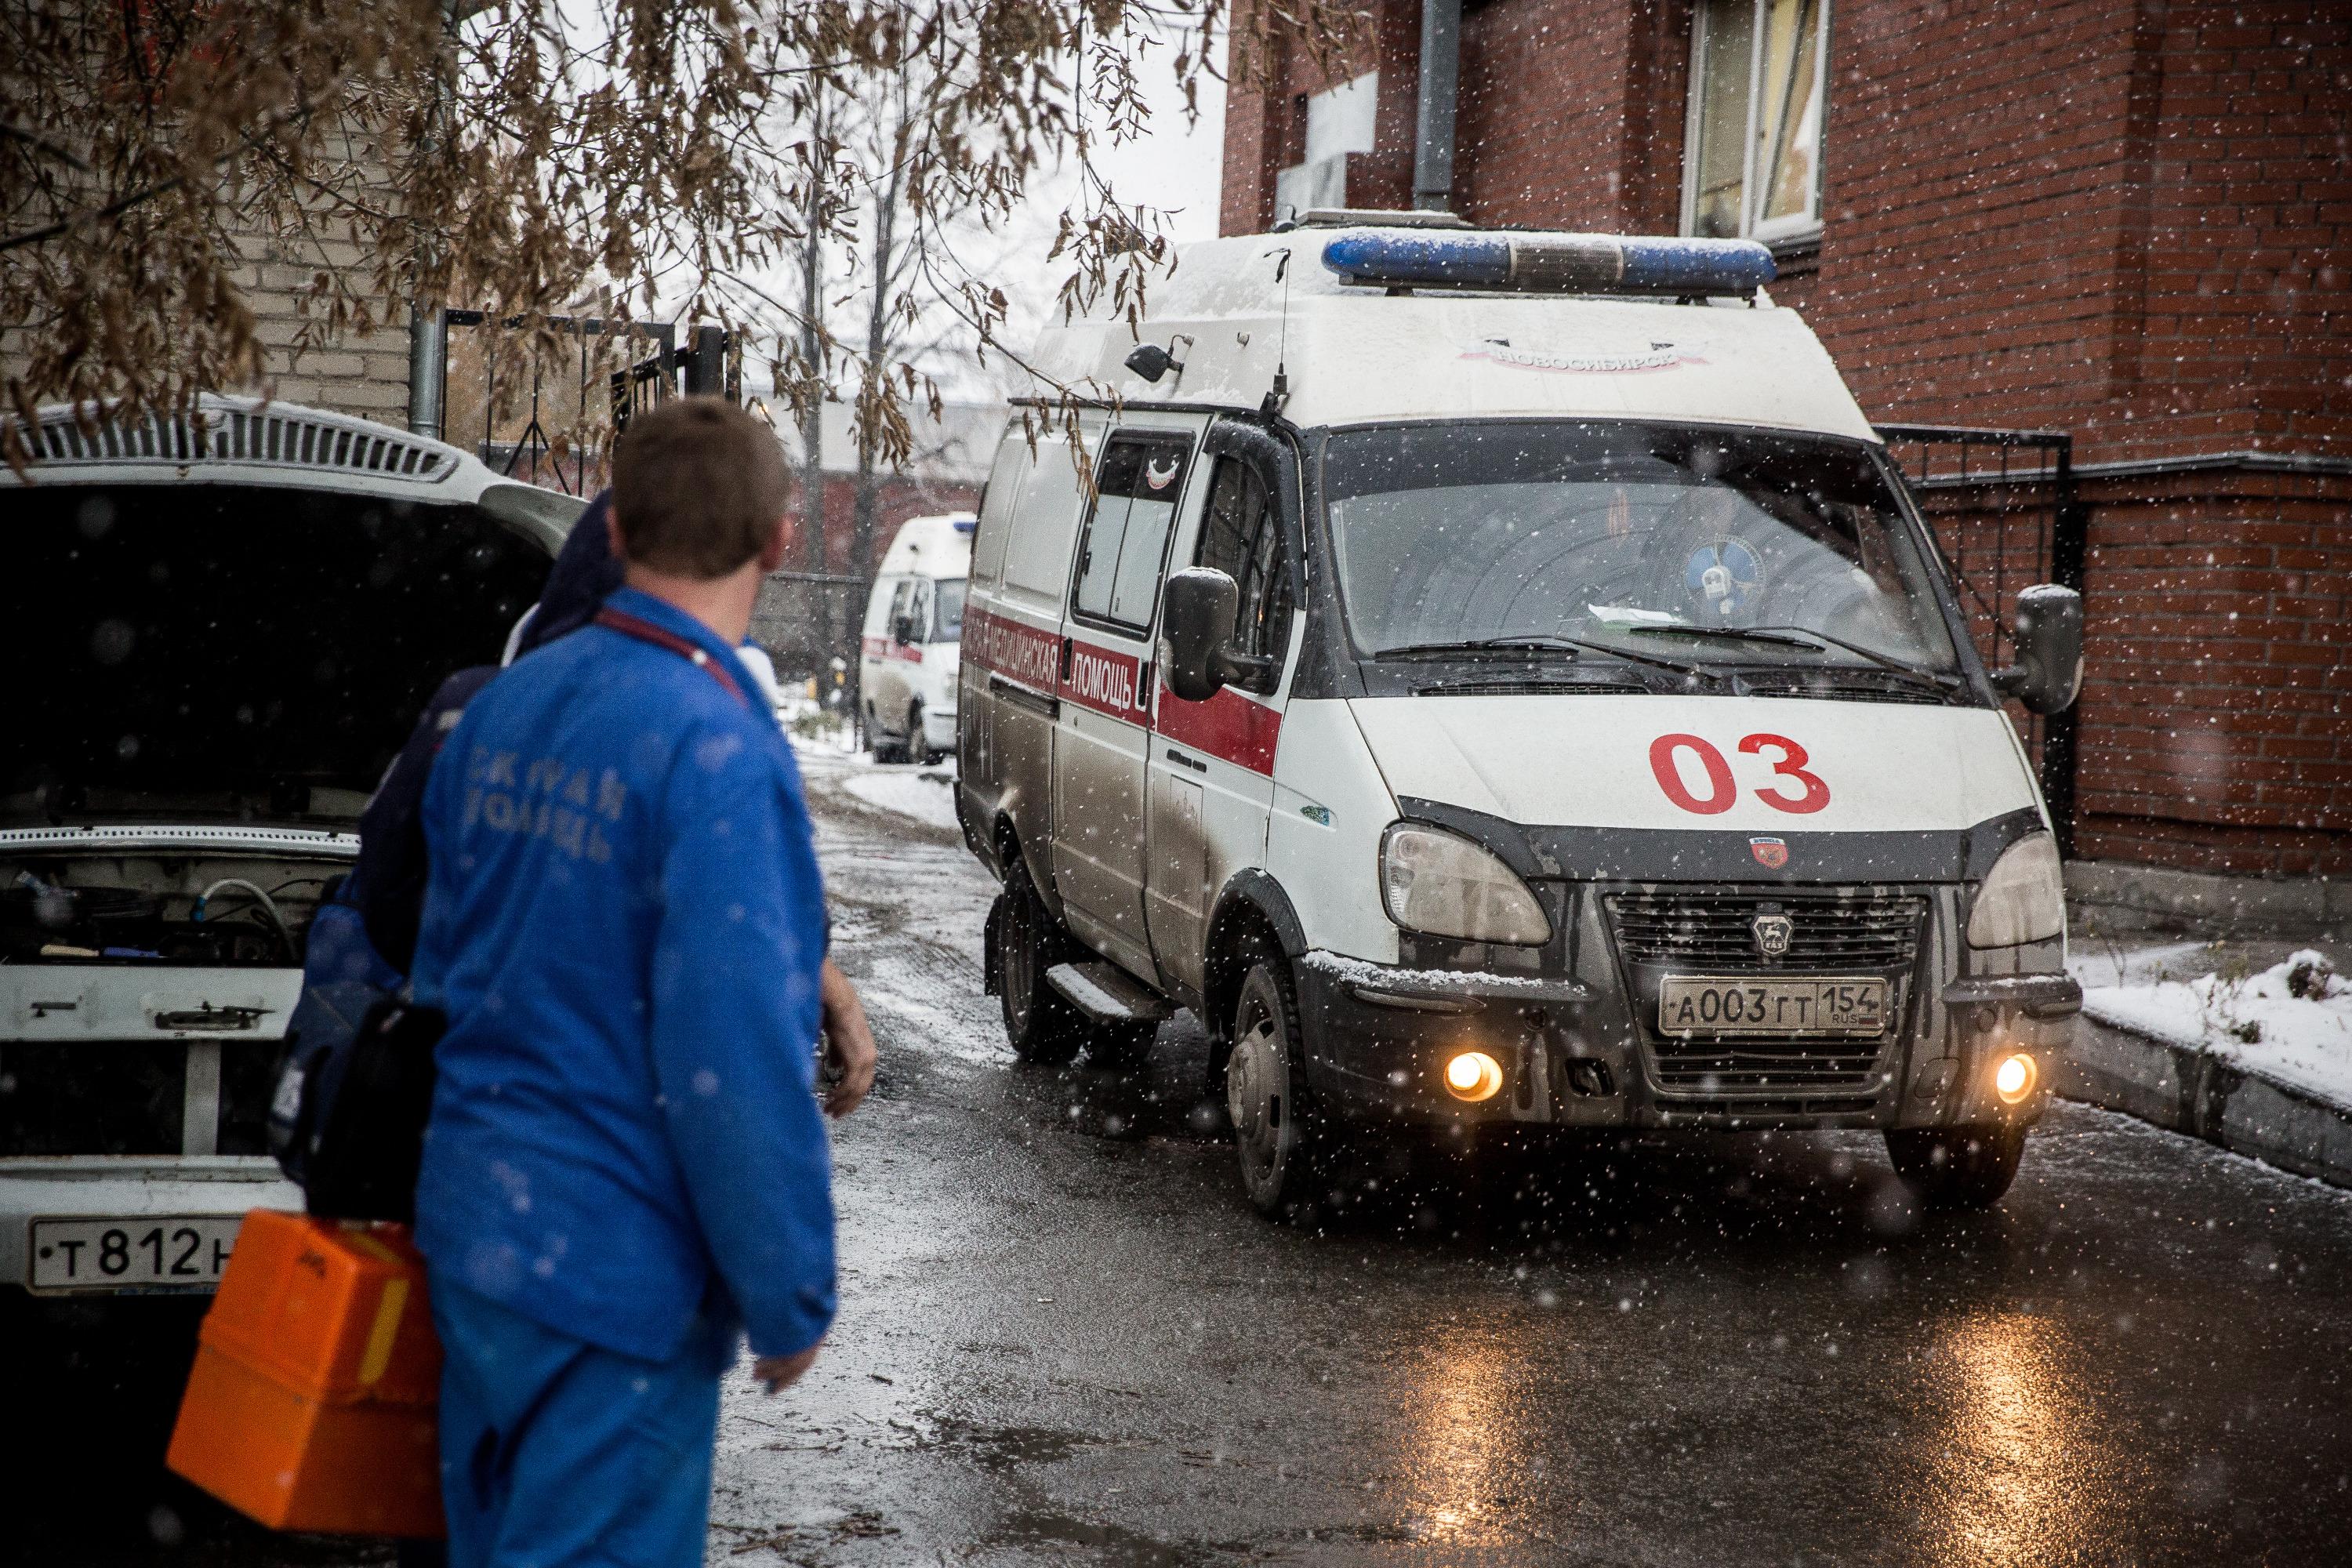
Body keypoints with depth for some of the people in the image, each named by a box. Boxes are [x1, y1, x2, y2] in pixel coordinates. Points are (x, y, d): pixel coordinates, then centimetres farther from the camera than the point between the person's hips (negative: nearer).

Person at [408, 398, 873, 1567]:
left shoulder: (498, 710, 5)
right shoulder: (722, 754, -20)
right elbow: (736, 1063, -22)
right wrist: (791, 1302, -12)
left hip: (468, 1221, 8)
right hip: (614, 1273, -8)